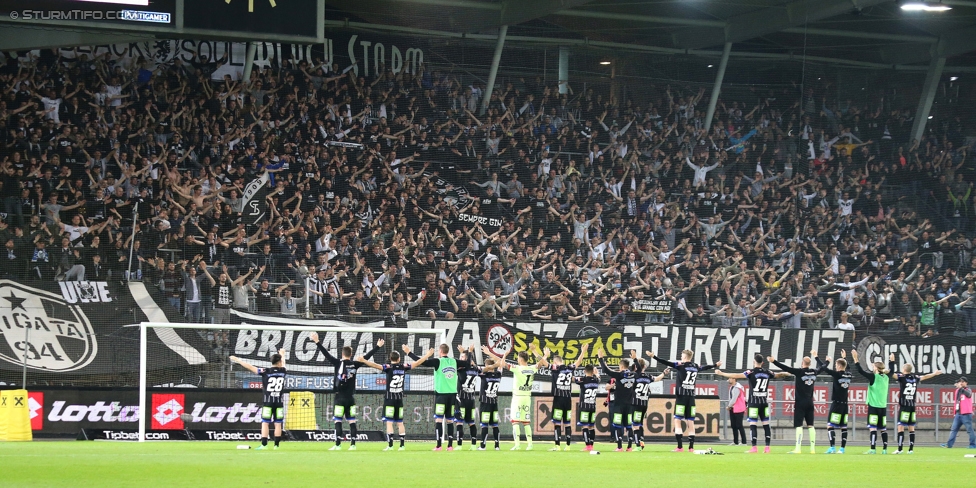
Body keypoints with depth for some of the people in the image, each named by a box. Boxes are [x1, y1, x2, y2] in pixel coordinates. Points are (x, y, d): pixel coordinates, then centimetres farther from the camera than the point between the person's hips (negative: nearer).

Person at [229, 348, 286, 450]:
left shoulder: (266, 372, -6)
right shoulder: (282, 371, 3)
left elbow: (250, 367, -5)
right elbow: (283, 365, 28)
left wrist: (238, 360, 4)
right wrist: (282, 354, 49)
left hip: (268, 401, -2)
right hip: (279, 401, 2)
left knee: (265, 423, 0)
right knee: (278, 424, 5)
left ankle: (264, 444, -6)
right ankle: (276, 444, 3)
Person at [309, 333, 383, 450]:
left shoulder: (338, 363, -7)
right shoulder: (354, 365, 2)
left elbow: (326, 354, -10)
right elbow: (367, 357, 11)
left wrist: (317, 342, -11)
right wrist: (378, 347, 22)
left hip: (340, 398, -3)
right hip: (351, 398, 3)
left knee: (338, 421, -4)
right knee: (352, 421, 5)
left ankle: (338, 445, -9)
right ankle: (353, 444, 2)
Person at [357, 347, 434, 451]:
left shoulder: (389, 367, -8)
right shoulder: (403, 367, 5)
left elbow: (376, 365, -25)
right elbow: (418, 362, 17)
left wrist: (363, 360, -32)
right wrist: (427, 355, 32)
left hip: (389, 399, -4)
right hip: (400, 399, 4)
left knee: (389, 422, -5)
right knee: (400, 423, 11)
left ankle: (390, 445, -12)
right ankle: (402, 445, 10)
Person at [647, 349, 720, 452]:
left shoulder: (681, 365, -5)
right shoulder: (696, 367, 11)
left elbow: (667, 362, -13)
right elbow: (706, 367, 31)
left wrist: (653, 356, -13)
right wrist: (716, 365, 51)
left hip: (681, 397, -5)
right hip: (691, 397, 5)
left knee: (677, 421, -4)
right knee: (690, 422, 8)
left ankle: (679, 447, -12)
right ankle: (691, 447, 6)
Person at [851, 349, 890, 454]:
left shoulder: (873, 377, -9)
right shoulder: (886, 378, 7)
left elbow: (861, 371, -12)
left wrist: (855, 359, -9)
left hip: (873, 406, -6)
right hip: (883, 407, 6)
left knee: (873, 428, -9)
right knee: (883, 429, 9)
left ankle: (873, 449, -16)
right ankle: (885, 449, 9)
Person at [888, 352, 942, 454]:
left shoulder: (902, 377, -8)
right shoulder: (915, 378, 8)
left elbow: (892, 373, -16)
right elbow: (925, 377, 26)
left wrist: (891, 361, -8)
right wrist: (934, 374, 44)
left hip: (903, 407, -6)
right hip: (912, 407, 6)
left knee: (900, 427, -8)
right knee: (911, 428, 10)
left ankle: (900, 448, -15)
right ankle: (911, 449, 9)